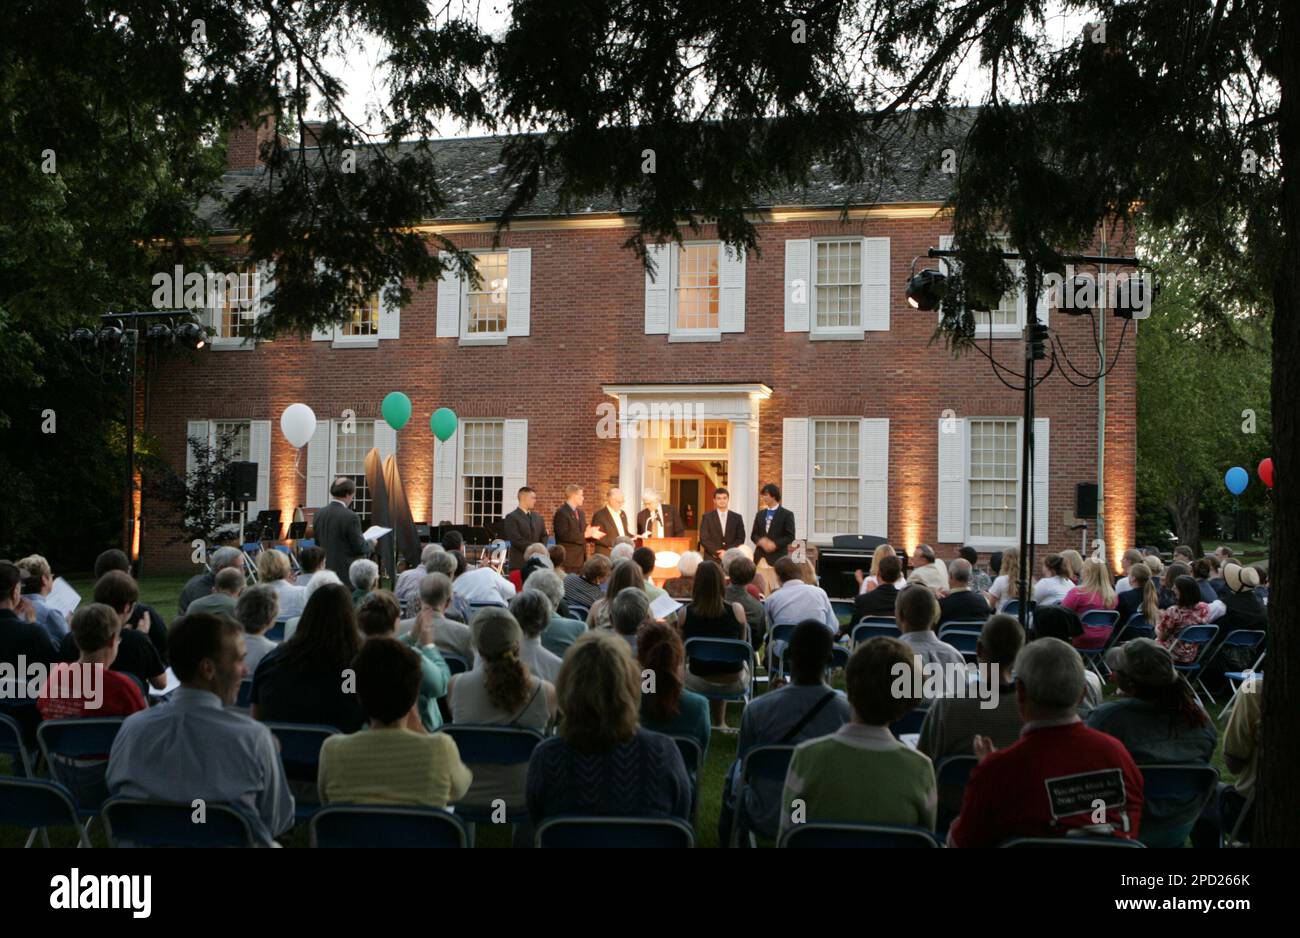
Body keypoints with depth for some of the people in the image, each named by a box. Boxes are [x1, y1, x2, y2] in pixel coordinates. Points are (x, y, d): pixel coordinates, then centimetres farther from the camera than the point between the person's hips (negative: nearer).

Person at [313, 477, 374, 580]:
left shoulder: (319, 514, 4)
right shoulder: (350, 517, -18)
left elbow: (317, 544, 12)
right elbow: (359, 548, -14)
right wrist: (371, 543, 6)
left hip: (325, 571, 7)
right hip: (346, 573, -7)